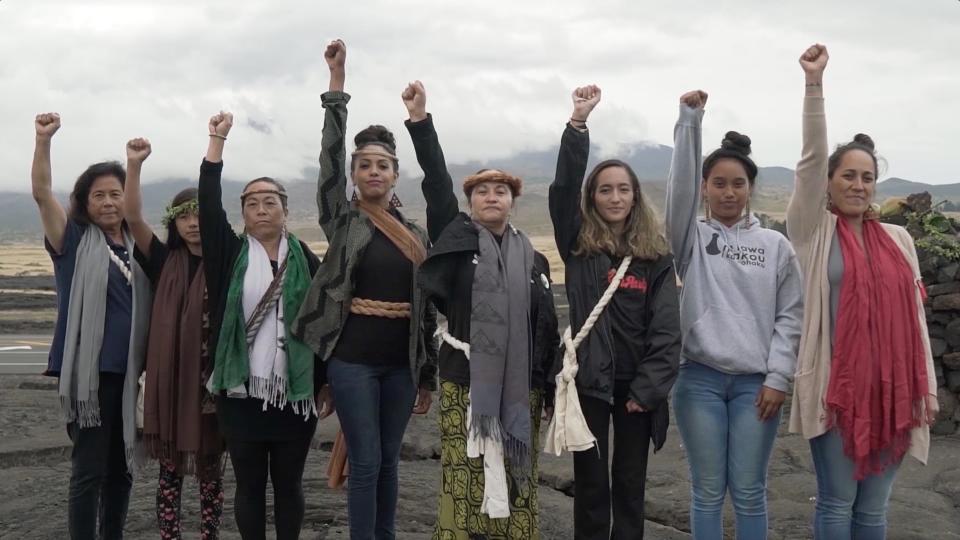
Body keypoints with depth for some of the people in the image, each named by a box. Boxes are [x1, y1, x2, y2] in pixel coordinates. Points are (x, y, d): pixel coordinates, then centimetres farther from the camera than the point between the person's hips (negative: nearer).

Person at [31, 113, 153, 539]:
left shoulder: (138, 247, 11)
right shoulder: (75, 240, -1)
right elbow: (41, 193, -15)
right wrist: (43, 140, -27)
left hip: (127, 371, 5)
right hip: (88, 370, -5)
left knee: (121, 465, 13)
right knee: (89, 468, -4)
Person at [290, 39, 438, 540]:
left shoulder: (416, 233, 8)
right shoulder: (342, 220, 0)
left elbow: (426, 308, 10)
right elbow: (329, 156, -13)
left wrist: (428, 375, 10)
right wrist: (337, 80, -18)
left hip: (401, 360, 3)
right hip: (354, 358, -3)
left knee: (388, 460, 13)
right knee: (366, 461, -2)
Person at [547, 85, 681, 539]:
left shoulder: (656, 256, 2)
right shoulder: (578, 246, 1)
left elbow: (666, 328, -2)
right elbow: (563, 186, -14)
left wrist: (648, 388, -10)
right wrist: (578, 122, -21)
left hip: (635, 384, 1)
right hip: (589, 380, -1)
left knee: (630, 483, 10)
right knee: (591, 483, 6)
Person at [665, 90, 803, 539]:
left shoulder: (775, 245, 5)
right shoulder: (692, 238, 4)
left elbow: (791, 315, 4)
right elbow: (680, 186, -11)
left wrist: (778, 377, -3)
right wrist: (689, 120, -16)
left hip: (755, 383, 1)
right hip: (700, 379, 0)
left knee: (749, 492, 7)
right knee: (708, 491, 7)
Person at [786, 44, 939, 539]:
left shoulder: (898, 239, 11)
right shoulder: (814, 231, 0)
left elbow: (914, 314, 11)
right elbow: (810, 159, -11)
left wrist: (927, 387, 9)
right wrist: (814, 82, -19)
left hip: (891, 389, 4)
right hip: (834, 387, -3)